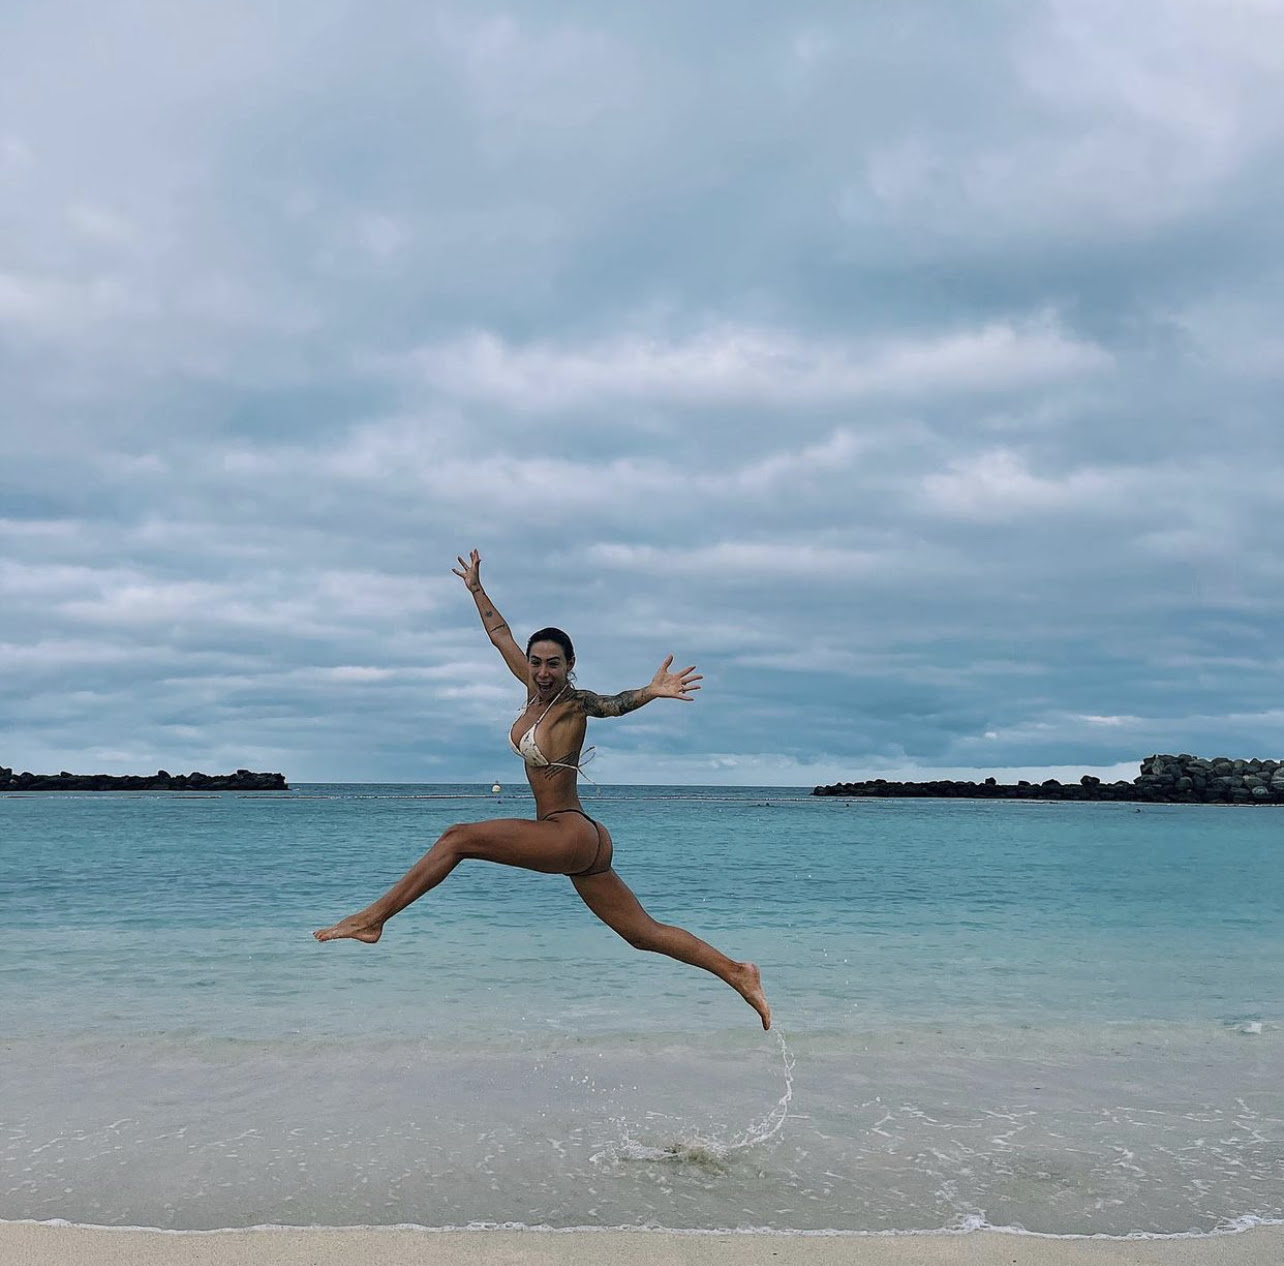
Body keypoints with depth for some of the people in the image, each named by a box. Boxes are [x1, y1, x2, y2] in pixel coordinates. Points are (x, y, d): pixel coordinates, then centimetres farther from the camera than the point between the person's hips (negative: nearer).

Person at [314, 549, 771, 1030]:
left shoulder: (572, 703, -11)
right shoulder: (535, 689, 10)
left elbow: (613, 703, -33)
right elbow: (501, 635, 23)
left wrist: (650, 692, -53)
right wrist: (476, 588, 33)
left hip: (571, 835, -9)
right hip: (579, 843, 9)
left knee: (457, 837, -6)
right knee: (645, 933, 8)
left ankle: (372, 918, 1)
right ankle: (737, 973, 8)